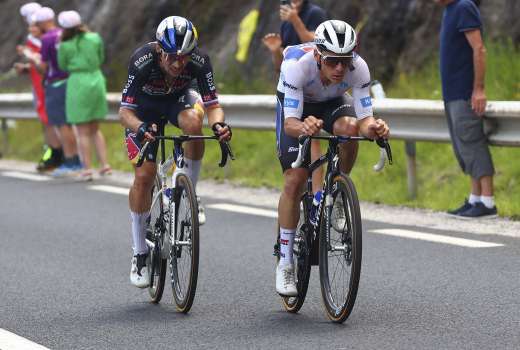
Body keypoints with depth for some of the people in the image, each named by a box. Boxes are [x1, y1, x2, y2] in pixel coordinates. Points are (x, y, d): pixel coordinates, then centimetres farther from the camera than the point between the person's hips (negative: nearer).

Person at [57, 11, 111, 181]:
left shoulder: (64, 46, -8)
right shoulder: (95, 38, 1)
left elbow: (63, 66, 7)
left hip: (78, 84, -4)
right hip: (96, 81, 4)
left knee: (83, 132, 3)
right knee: (95, 129, 17)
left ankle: (87, 169, -1)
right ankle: (104, 164, 8)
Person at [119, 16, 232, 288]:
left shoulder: (199, 62, -32)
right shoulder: (142, 61, -37)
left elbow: (213, 105, -28)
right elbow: (125, 111, -34)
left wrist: (218, 124, -51)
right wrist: (141, 127, -55)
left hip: (179, 98, 1)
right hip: (145, 108, -1)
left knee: (193, 122, -35)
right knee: (144, 176, -11)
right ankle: (140, 253, 4)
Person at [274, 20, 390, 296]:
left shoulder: (358, 68, -34)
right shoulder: (297, 64, -40)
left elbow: (364, 120, -31)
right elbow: (290, 123, -41)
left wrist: (373, 127, -55)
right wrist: (303, 127, -63)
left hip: (333, 103, 2)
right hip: (295, 107, -2)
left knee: (348, 128, -34)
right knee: (294, 180, -15)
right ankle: (285, 265, -2)